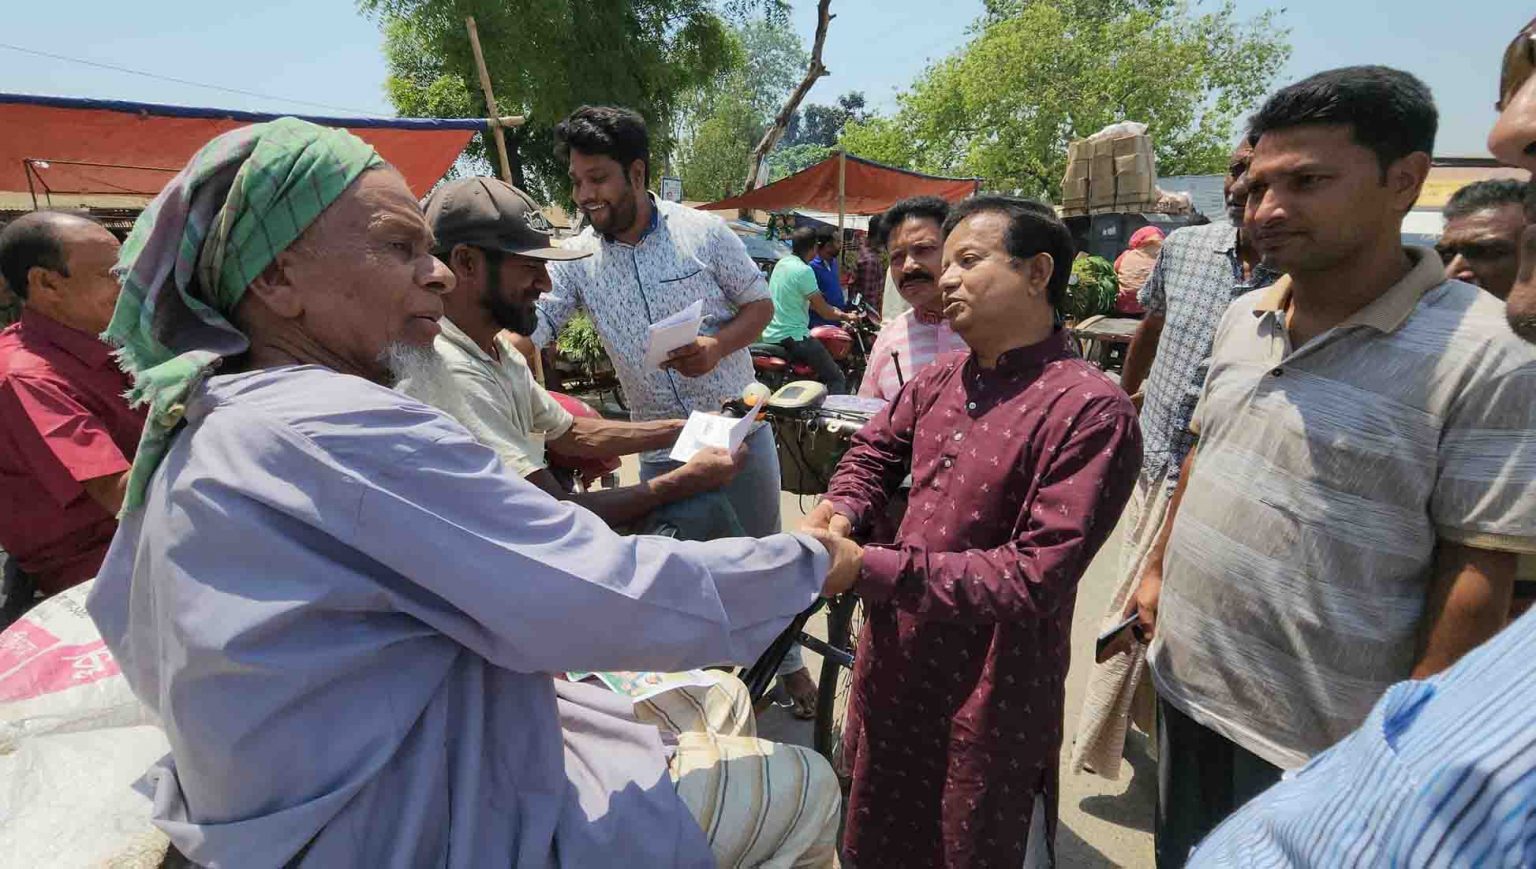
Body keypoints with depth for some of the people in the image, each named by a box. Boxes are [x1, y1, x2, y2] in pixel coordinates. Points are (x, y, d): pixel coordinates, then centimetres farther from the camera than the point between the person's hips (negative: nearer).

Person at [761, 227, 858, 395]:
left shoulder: (781, 263, 11)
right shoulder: (804, 270, -16)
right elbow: (823, 311, -12)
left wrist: (832, 310, 24)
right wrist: (845, 316, 4)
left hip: (770, 336, 10)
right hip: (792, 336, -10)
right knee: (837, 379, -6)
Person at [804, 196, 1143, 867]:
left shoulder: (1090, 409, -21)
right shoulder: (938, 380, 0)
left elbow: (1035, 577, -25)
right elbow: (873, 451, 15)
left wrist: (871, 569, -26)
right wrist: (839, 512, -7)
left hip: (991, 692, -6)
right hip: (893, 661, 6)